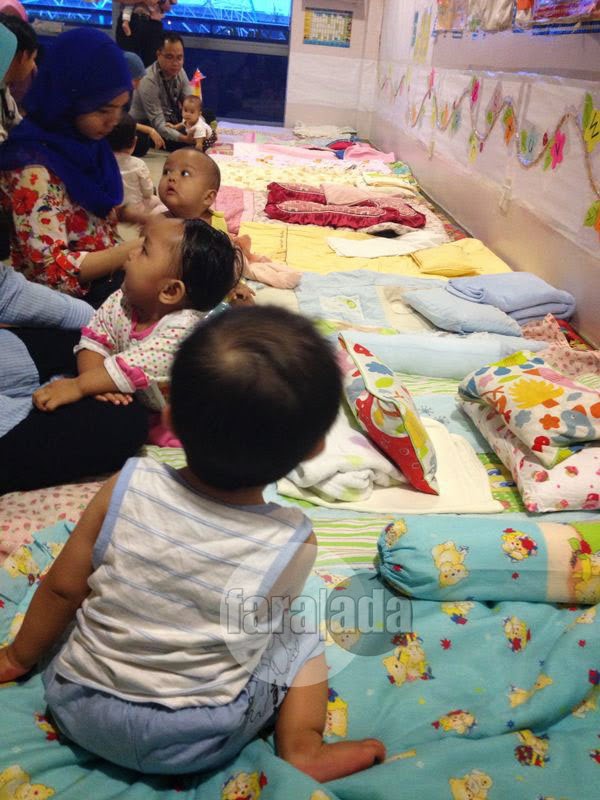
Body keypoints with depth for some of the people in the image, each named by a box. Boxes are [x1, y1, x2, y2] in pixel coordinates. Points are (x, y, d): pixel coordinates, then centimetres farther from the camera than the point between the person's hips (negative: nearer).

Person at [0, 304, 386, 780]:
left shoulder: (126, 490, -19)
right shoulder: (293, 545, -22)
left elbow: (62, 589, -5)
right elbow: (265, 623, -2)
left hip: (77, 710, 2)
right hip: (193, 746, -1)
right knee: (301, 636, 15)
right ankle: (302, 746, 4)